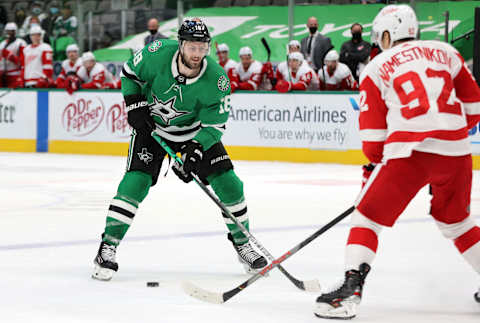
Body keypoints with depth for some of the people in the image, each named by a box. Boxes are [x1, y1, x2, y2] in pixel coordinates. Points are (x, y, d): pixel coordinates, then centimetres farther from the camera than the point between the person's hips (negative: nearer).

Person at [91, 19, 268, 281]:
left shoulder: (216, 79, -27)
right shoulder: (158, 53, -27)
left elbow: (214, 124, -19)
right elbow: (129, 72, -6)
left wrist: (195, 151, -33)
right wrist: (135, 105, -15)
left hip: (195, 130, 1)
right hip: (151, 125, -1)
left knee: (227, 182, -5)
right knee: (136, 181, -18)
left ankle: (242, 242, 16)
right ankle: (107, 247, -12)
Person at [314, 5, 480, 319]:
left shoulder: (377, 67, 10)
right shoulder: (446, 52, 18)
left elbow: (373, 132, 9)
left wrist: (375, 163, 26)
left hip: (409, 151, -4)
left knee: (368, 217, 7)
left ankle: (351, 290, -7)